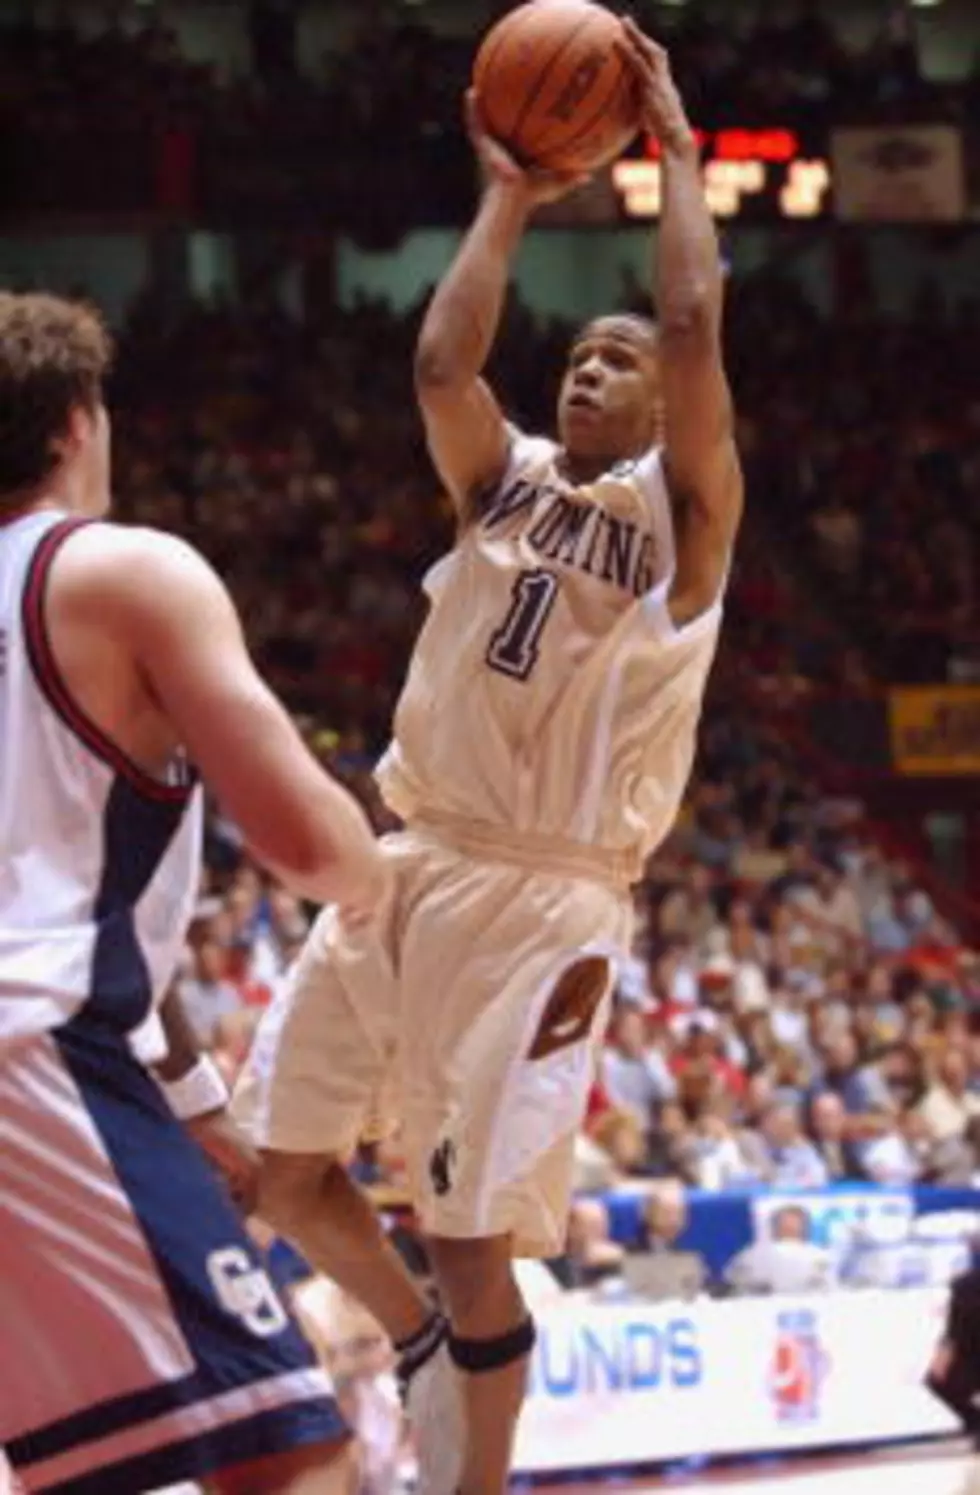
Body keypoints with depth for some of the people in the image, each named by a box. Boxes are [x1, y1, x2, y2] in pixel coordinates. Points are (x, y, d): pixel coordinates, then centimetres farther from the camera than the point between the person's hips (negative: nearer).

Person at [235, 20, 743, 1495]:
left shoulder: (681, 511, 1)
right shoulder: (508, 481, 15)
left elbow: (695, 328, -12)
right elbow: (441, 362, -3)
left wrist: (676, 151, -4)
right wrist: (508, 200, 4)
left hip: (542, 900, -6)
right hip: (413, 866, 6)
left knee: (474, 1240, -6)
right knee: (281, 1168, 7)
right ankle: (423, 1349, 32)